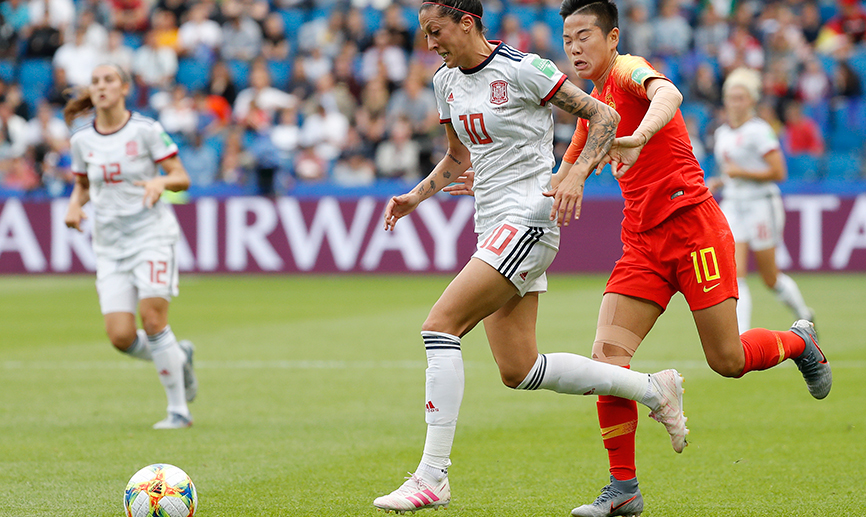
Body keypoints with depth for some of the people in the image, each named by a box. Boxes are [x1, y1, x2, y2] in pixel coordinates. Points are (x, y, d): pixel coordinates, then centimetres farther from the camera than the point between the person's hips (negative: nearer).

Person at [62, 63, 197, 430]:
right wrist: (75, 204, -2)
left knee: (152, 320, -18)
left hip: (152, 234, -4)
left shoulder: (146, 130, -7)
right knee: (121, 337, -8)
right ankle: (179, 358, 23)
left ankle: (178, 410, -5)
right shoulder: (81, 139, 4)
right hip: (109, 244, 4)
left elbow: (182, 178, -5)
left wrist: (160, 182, -27)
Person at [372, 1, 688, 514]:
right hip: (494, 230, 9)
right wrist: (417, 196, 12)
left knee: (440, 325, -19)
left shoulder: (522, 69, -11)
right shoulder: (446, 81, 12)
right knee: (519, 371, 5)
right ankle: (653, 389, 19)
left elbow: (604, 117, -8)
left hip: (528, 219, -9)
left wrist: (575, 175, -21)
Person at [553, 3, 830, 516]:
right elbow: (566, 176, 33)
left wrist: (638, 138, -52)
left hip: (691, 222, -7)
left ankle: (801, 341, 30)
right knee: (606, 358, -9)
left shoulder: (629, 70, -8)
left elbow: (669, 94, -33)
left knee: (728, 360, -4)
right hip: (642, 240, 7)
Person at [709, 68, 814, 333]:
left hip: (761, 205, -6)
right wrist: (718, 182, 7)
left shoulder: (759, 131, -11)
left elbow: (778, 172, -15)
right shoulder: (722, 133, 12)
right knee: (734, 276, -11)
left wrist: (741, 172, -18)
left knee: (771, 278, 5)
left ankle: (805, 317, 31)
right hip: (732, 206, 6)